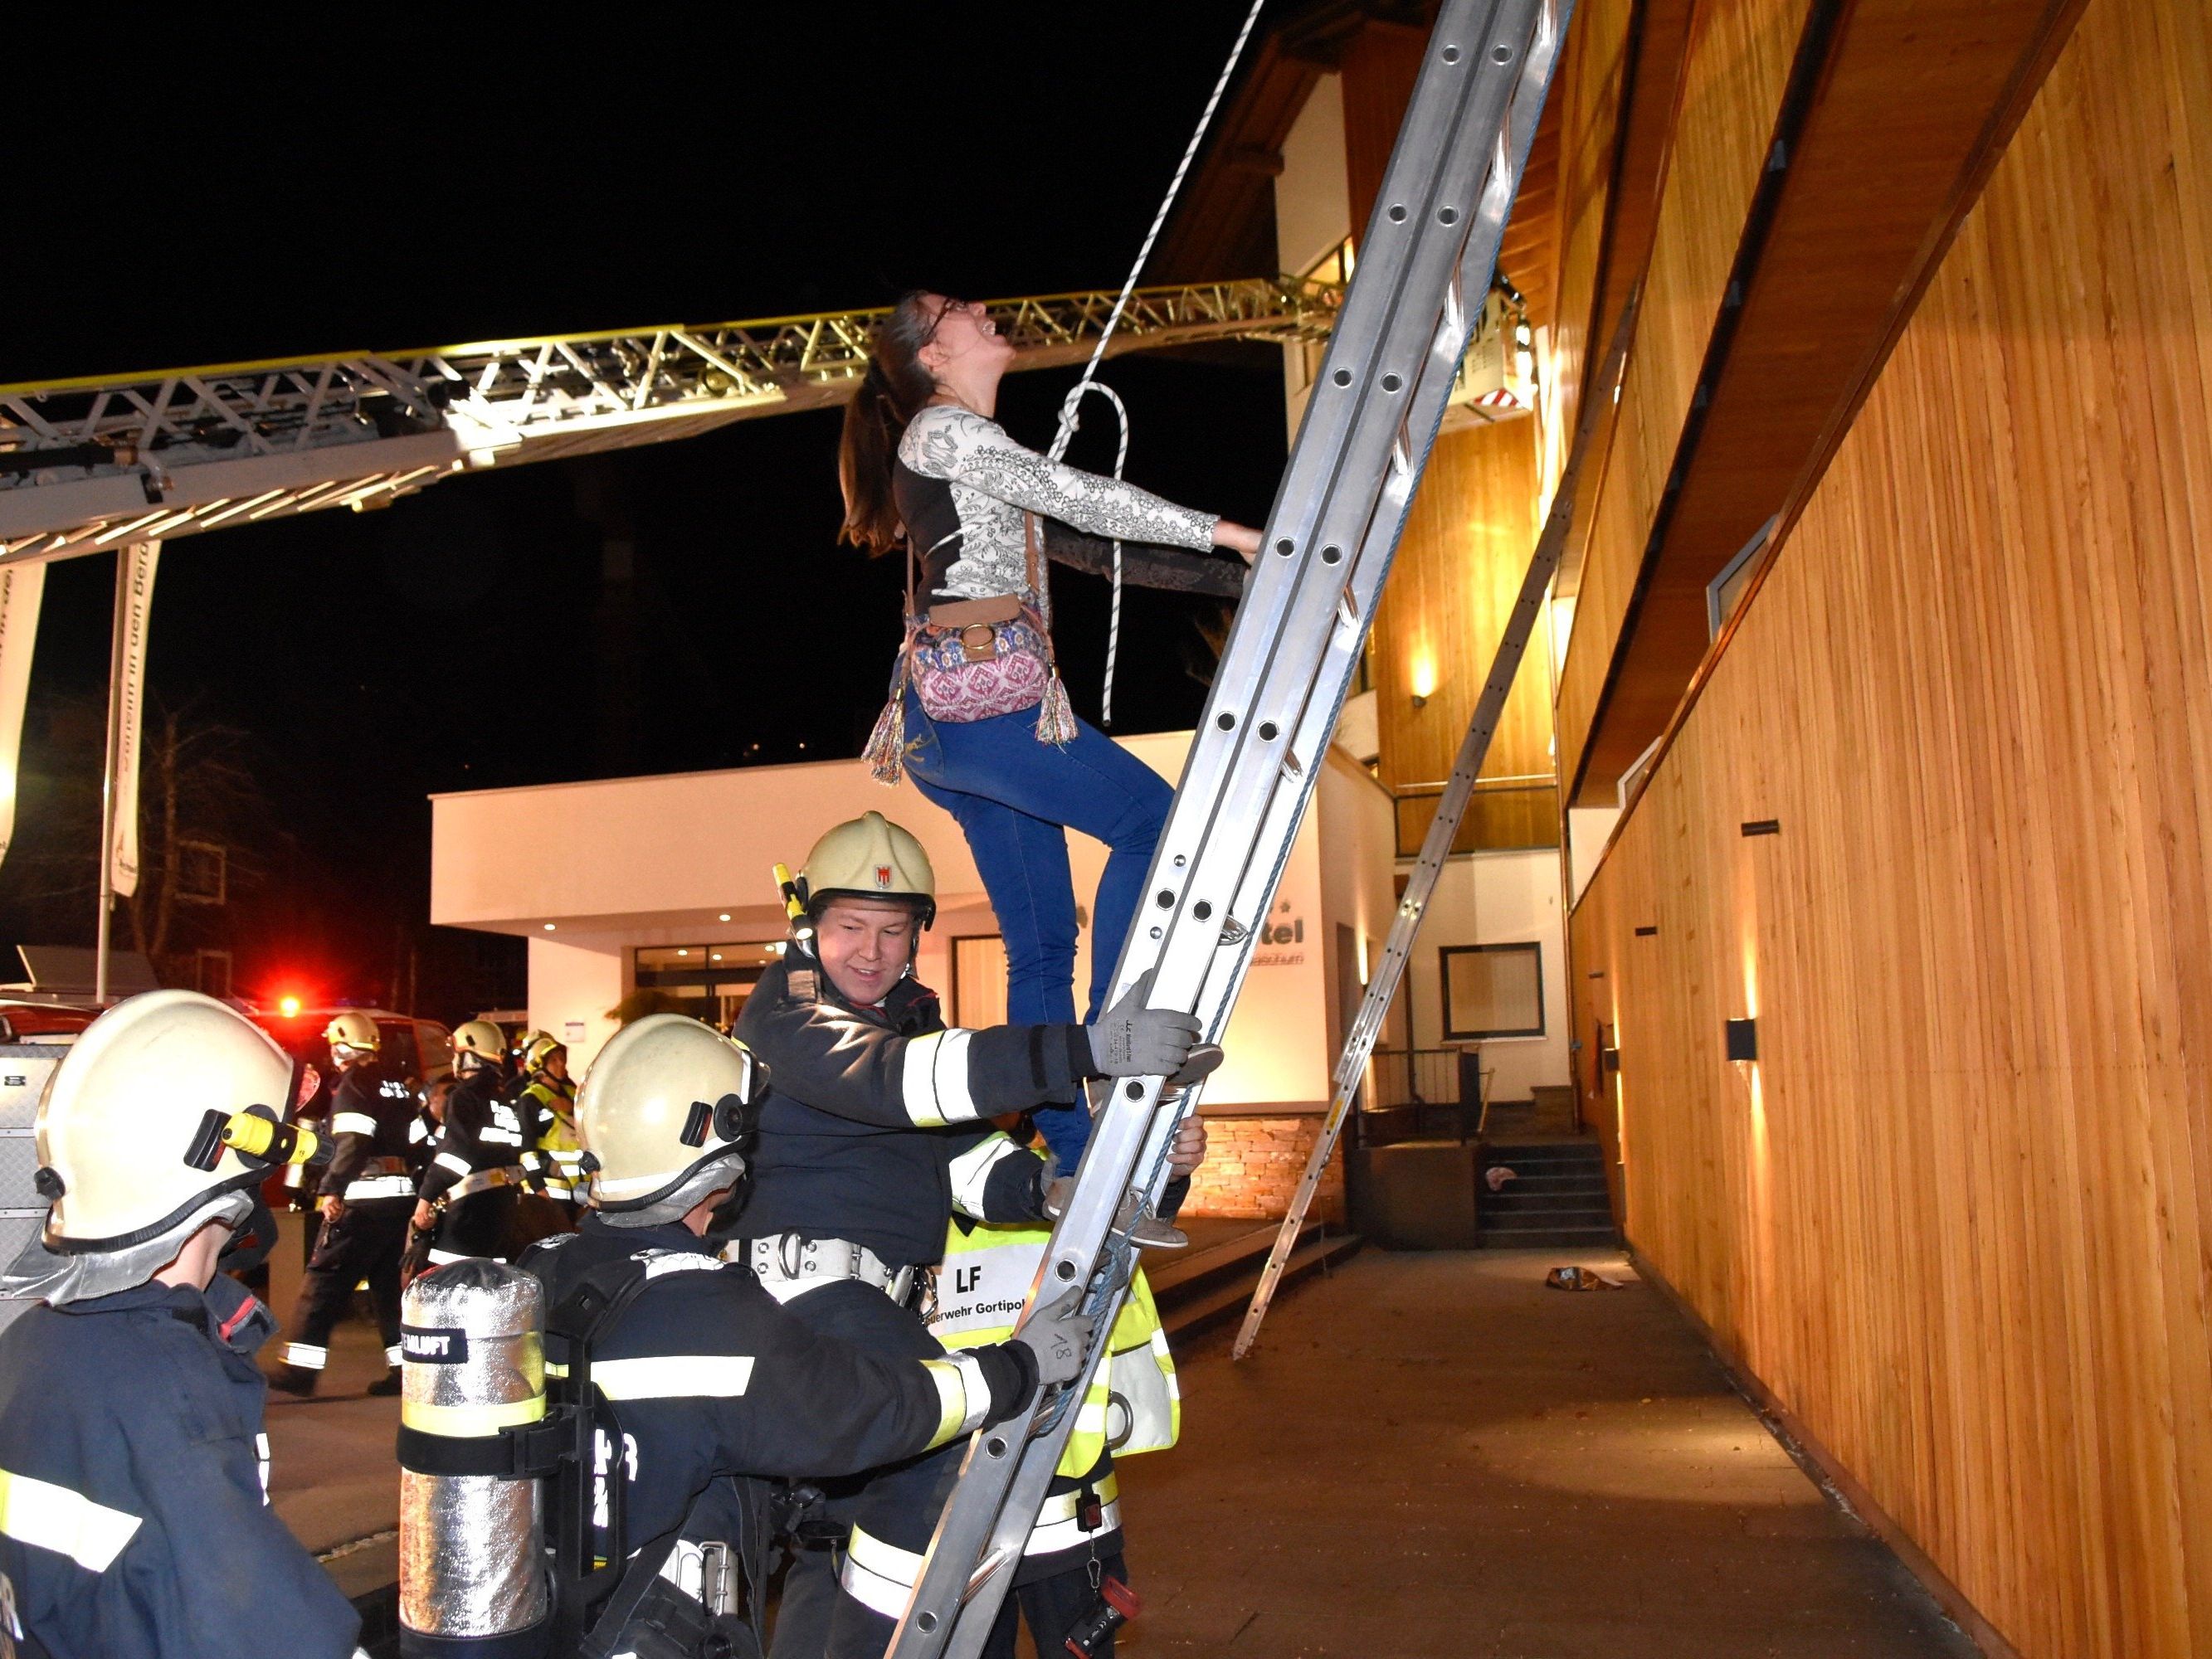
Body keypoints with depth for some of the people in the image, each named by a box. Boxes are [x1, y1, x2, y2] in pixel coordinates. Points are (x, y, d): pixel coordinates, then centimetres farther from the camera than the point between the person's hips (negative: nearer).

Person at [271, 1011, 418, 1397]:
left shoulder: (353, 1085, -6)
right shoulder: (399, 1086, 17)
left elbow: (353, 1145, -19)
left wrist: (331, 1189, -22)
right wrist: (423, 1194, 22)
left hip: (364, 1197, -8)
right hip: (403, 1195, 8)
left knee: (325, 1279, -2)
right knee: (390, 1281, 14)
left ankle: (302, 1369, -2)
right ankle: (404, 1368, 12)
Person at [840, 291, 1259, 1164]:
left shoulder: (974, 446, 28)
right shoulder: (941, 429, -2)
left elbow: (1078, 536, 26)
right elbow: (1081, 498, -10)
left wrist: (1210, 568, 19)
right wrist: (1227, 532, -8)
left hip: (954, 714, 10)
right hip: (974, 697, -10)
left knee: (1041, 944, 6)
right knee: (1152, 816, -11)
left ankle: (1072, 1156, 8)